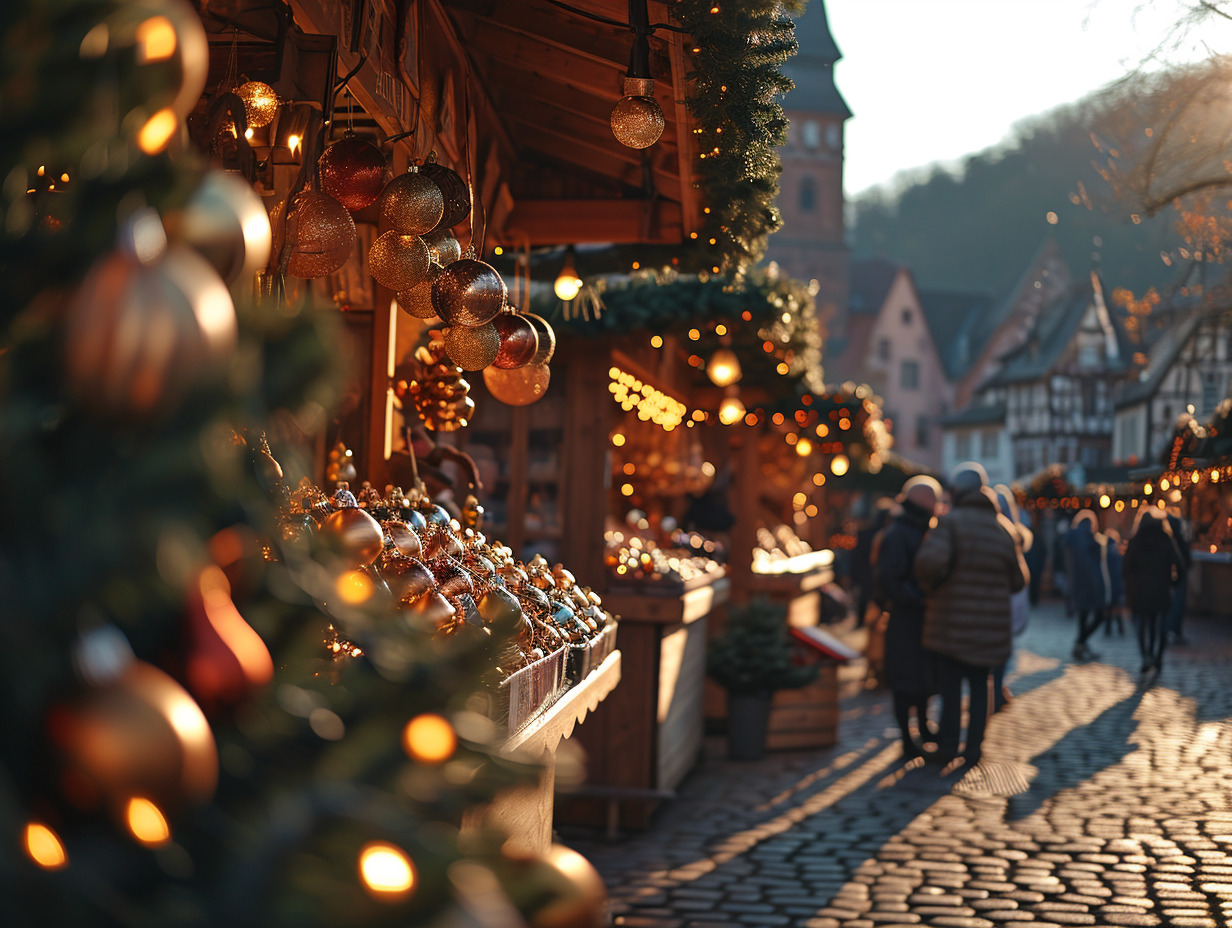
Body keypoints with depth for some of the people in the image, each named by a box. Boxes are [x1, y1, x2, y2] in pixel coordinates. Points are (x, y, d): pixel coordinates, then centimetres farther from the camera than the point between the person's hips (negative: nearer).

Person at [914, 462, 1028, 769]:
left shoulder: (949, 522, -11)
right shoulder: (1003, 528, 3)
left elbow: (931, 560, -28)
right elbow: (1019, 579, 6)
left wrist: (930, 586, -9)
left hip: (950, 624, -4)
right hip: (990, 627, 4)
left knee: (950, 685, 7)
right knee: (979, 685, 15)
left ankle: (948, 744, 10)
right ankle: (973, 747, 15)